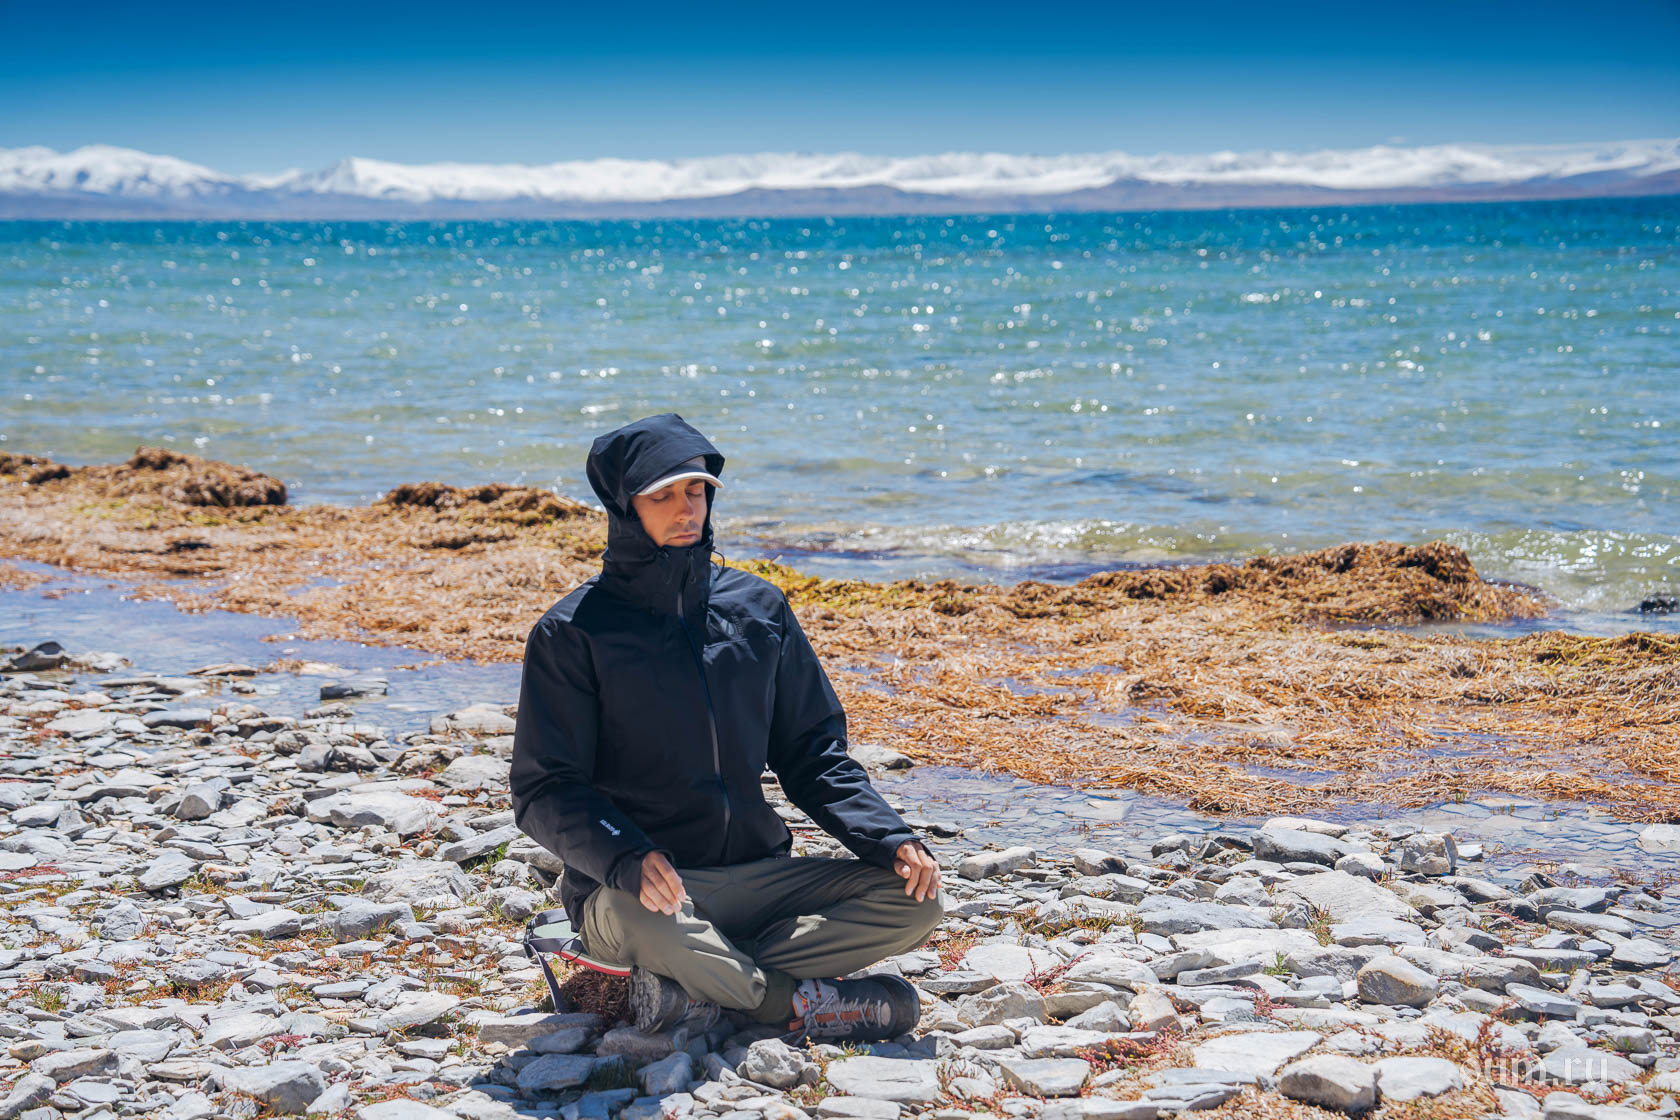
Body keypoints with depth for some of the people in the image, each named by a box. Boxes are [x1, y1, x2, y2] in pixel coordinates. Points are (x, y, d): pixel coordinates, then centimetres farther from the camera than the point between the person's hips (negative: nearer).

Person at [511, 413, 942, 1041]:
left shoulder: (758, 609, 10)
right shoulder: (572, 634, -3)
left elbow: (812, 750, 15)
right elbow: (545, 789, -8)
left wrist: (886, 836, -3)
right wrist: (625, 858, -29)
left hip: (758, 875, 5)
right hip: (627, 887, -5)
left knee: (913, 900, -14)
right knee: (643, 917, -40)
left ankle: (698, 982, -21)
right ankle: (796, 1002, -15)